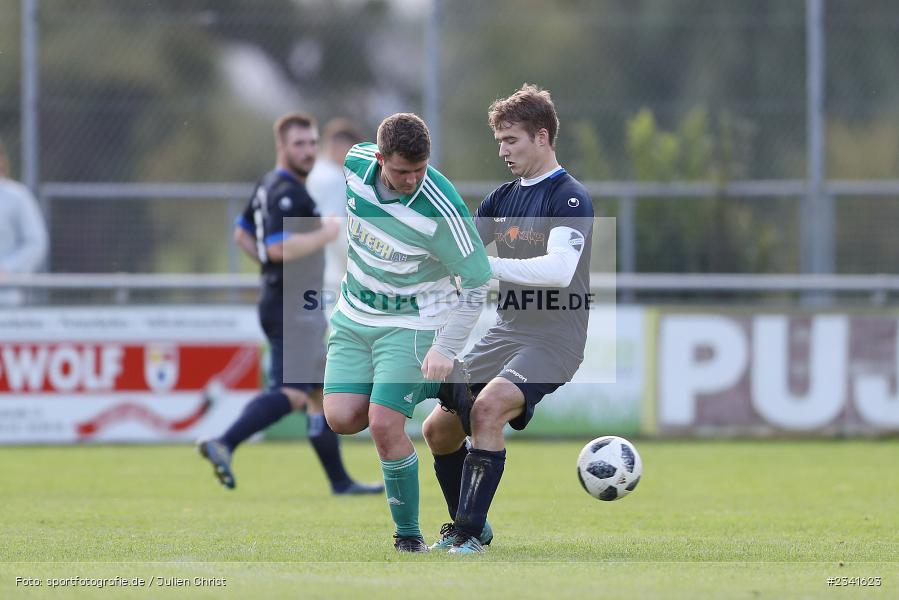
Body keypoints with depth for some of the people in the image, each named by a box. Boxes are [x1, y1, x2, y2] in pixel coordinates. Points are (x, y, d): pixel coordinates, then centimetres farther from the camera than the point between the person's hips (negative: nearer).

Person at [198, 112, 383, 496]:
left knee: (321, 392, 13)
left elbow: (242, 234, 27)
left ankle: (340, 481, 16)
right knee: (292, 393, -17)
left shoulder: (267, 187, 16)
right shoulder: (287, 192, -16)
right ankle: (224, 444, -25)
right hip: (292, 309, -11)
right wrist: (324, 234, -17)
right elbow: (278, 246, -27)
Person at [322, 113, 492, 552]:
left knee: (384, 426, -18)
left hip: (412, 322, -6)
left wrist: (446, 348, -22)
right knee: (341, 417, -10)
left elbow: (476, 282, -17)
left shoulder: (442, 212, -27)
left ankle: (409, 534, -1)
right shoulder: (356, 163, -11)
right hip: (353, 315, 6)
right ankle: (422, 390, 19)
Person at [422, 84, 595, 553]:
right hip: (505, 332, 8)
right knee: (438, 429, 7)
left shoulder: (570, 198, -13)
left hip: (554, 338, -8)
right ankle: (465, 525, 28)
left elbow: (560, 269, -27)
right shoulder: (503, 197, 12)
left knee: (487, 408, -30)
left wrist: (486, 264, -29)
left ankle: (470, 534, -24)